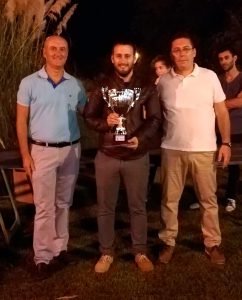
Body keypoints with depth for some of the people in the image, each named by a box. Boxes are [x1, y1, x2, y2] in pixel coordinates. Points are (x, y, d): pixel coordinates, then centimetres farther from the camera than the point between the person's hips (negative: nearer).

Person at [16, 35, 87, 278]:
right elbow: (21, 121, -2)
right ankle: (42, 257, 9)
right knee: (44, 207, -1)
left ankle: (60, 247, 25)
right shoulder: (29, 83, -2)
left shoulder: (75, 84, 6)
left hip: (71, 150, 3)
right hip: (43, 151, -3)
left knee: (63, 203, 13)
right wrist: (25, 155, -7)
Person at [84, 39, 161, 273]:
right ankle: (106, 253, 25)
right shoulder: (102, 87, 2)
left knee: (138, 206, 10)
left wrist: (141, 138, -17)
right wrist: (104, 123, -18)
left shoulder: (146, 87, 2)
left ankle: (140, 252, 27)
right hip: (106, 156, 1)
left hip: (137, 157, 0)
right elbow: (88, 116, 3)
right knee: (105, 207, 9)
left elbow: (155, 119, 0)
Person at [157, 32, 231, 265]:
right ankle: (168, 242, 25)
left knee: (208, 200, 9)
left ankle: (212, 243, 24)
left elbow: (221, 112, 2)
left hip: (204, 150, -1)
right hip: (172, 149, 1)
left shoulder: (209, 77, -1)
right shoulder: (163, 82, 2)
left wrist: (226, 143, -4)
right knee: (169, 199, 10)